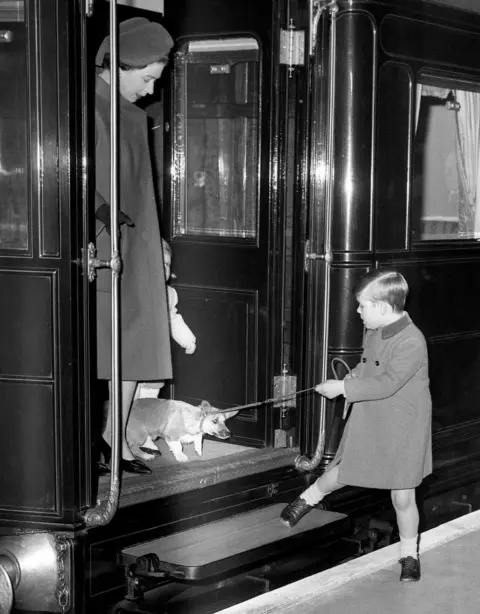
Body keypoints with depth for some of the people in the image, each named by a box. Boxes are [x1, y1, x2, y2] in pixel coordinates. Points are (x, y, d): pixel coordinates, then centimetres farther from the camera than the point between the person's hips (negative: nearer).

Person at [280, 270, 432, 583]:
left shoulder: (412, 342, -27)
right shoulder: (374, 333, -2)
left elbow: (387, 384, -31)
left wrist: (343, 388, -26)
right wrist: (349, 381, -2)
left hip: (402, 430, -6)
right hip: (366, 422, 6)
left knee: (403, 497, 5)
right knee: (339, 474, 17)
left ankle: (410, 555, 24)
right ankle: (307, 499, 46)